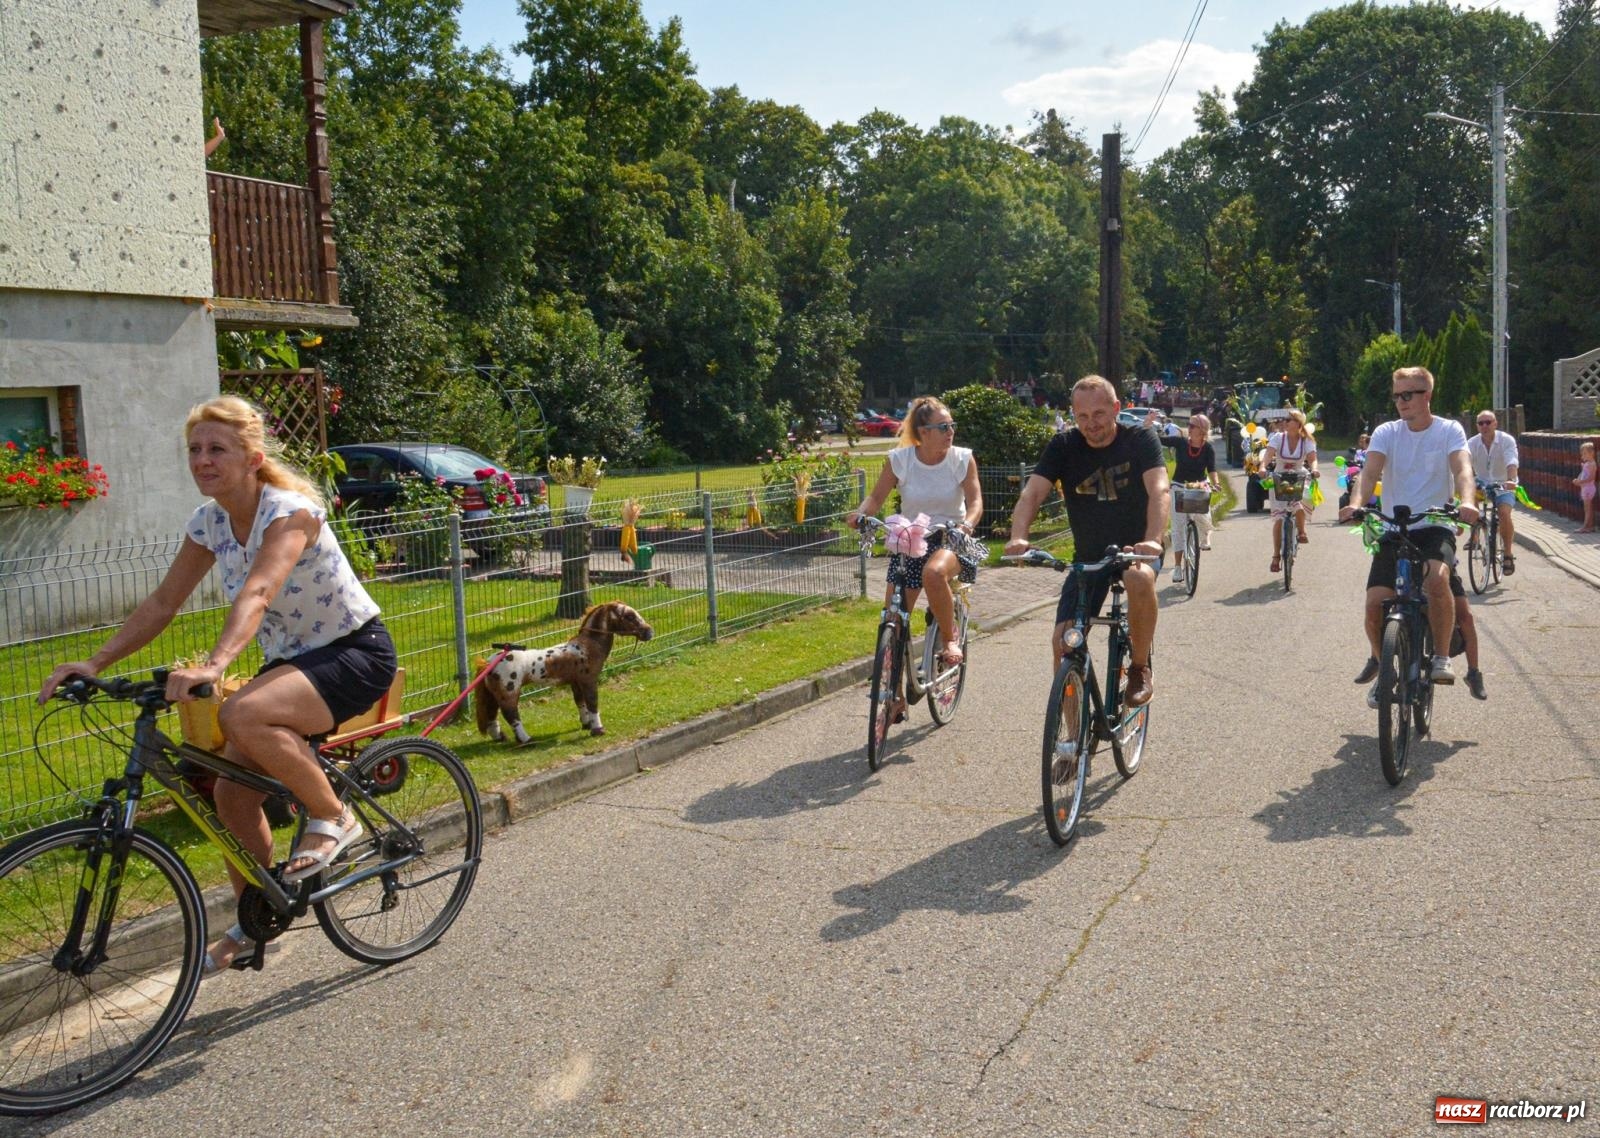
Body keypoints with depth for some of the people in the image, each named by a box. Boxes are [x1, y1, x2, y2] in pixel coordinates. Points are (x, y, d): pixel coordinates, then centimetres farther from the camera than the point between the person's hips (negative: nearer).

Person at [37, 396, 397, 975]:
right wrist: (94, 663, -10)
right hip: (292, 659, 8)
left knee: (243, 717, -34)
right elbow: (162, 603, 1)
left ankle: (333, 818, -12)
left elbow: (257, 592, -40)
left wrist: (213, 665, -55)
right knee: (234, 795, 1)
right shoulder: (208, 522, -1)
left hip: (357, 652, -8)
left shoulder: (292, 510, -23)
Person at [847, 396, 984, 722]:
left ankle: (950, 640, -11)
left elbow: (975, 501, -8)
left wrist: (967, 523, -30)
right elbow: (877, 497, -1)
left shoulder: (963, 459, -6)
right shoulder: (899, 459, -5)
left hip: (951, 538, -2)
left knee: (934, 572, -39)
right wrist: (860, 513, -22)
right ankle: (896, 698, 13)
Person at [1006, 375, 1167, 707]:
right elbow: (1031, 493, -17)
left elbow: (1159, 490, -26)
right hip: (1088, 557, 3)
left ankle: (1140, 668, -14)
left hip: (1134, 550, -2)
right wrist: (1018, 537, -38)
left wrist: (1153, 540, -45)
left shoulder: (1140, 439, -11)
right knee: (1063, 642, -12)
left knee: (1140, 579, -38)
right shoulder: (1064, 446, -5)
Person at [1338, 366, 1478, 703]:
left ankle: (1441, 657, -15)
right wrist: (1356, 503, -33)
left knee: (1437, 579, -33)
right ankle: (1380, 662, 19)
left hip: (1435, 526, -2)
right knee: (1375, 603, -10)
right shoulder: (1386, 432, 4)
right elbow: (1370, 471, -12)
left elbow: (1461, 468, -15)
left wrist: (1466, 502, -37)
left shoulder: (1449, 430, 1)